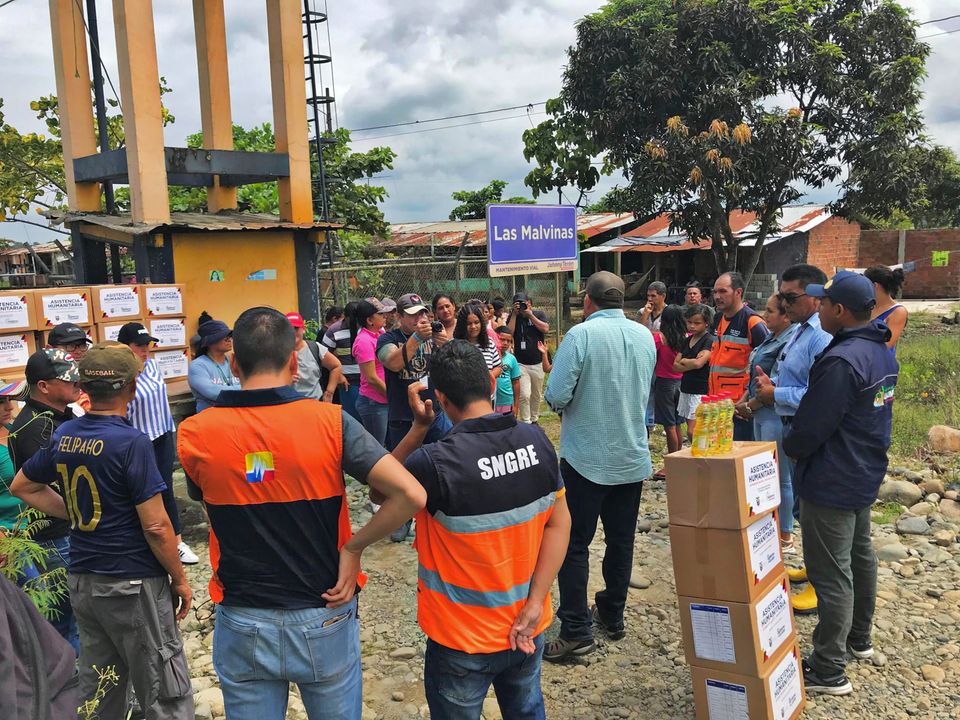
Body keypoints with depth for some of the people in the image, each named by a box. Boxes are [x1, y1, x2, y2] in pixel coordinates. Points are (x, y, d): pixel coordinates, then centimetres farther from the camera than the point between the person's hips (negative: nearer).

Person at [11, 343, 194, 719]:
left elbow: (23, 486, 18)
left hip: (81, 580, 7)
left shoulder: (63, 434, 1)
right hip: (133, 584, -7)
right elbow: (156, 526, -19)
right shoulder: (131, 441, -20)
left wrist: (76, 515, 12)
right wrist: (180, 580, -7)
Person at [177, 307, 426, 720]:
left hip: (243, 628, 1)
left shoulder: (194, 435, -12)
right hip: (324, 622, -1)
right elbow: (411, 495, -21)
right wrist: (354, 546, -11)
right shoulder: (330, 422, -16)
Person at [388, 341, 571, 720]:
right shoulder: (536, 440, -11)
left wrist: (418, 427, -11)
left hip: (463, 643, -4)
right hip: (528, 631, 5)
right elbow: (559, 525, -6)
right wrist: (534, 604, -7)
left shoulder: (435, 463, -27)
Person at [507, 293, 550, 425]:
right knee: (524, 395, -13)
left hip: (538, 363, 2)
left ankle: (534, 420, 29)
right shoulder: (513, 317, 2)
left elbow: (545, 329, -14)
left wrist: (530, 315, -15)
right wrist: (514, 314, -14)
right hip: (521, 364, -2)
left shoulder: (539, 314, 3)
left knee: (537, 395, 13)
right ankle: (525, 423, -5)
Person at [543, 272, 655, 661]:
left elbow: (557, 396, -19)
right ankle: (612, 615, 29)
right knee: (621, 541, 16)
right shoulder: (645, 336, 3)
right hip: (633, 457, 6)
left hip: (586, 458, -6)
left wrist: (566, 403, 2)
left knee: (574, 544, 2)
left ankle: (576, 631, 3)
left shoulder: (581, 335, -16)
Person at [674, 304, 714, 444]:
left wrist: (683, 361, -3)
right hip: (686, 390, 8)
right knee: (691, 432, 10)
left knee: (692, 432, -13)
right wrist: (691, 363, -11)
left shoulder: (709, 341, -9)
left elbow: (698, 363, -22)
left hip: (701, 392, -8)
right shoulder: (687, 341, 13)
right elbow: (675, 365, 6)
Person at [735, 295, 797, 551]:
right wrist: (744, 400, 6)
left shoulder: (790, 342, -19)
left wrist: (750, 406, -9)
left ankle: (785, 537, 13)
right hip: (761, 413, 10)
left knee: (779, 477, 1)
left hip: (776, 416, -10)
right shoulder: (771, 338, 11)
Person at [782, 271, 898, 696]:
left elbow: (811, 426, -23)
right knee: (859, 556, 23)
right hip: (865, 474, 10)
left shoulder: (841, 360, -27)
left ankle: (828, 672, 7)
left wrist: (788, 448, -5)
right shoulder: (883, 351, 5)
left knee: (831, 575, -2)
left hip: (831, 483, -10)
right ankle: (859, 639, 40)